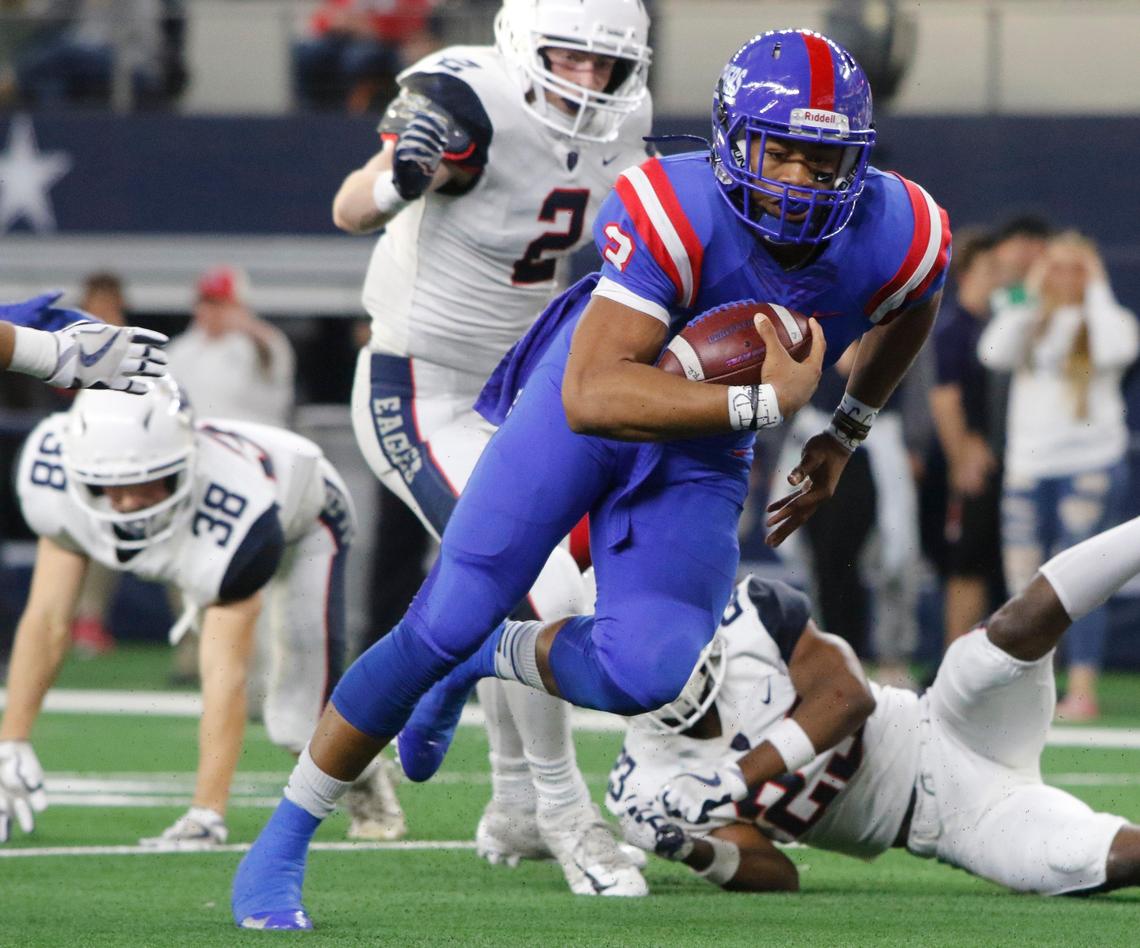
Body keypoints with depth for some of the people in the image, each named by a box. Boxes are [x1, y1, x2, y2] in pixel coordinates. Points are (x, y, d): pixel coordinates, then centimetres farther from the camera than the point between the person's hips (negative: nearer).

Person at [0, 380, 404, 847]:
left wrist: (206, 815, -46)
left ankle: (363, 775, 19)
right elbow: (47, 620, -23)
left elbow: (225, 674, -45)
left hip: (301, 522, -5)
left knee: (296, 723, -12)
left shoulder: (232, 513, -48)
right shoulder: (54, 477, -35)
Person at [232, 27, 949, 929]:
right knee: (443, 626, -8)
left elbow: (909, 314, 10)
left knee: (646, 673, -19)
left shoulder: (899, 237, -19)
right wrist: (764, 400, -46)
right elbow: (594, 398, -41)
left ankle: (492, 658, 17)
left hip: (699, 457, 3)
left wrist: (846, 435, 15)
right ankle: (281, 847, 9)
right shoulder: (678, 213, -34)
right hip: (586, 392, -3)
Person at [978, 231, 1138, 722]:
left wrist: (1097, 291, -10)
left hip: (1090, 465, -5)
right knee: (1024, 583, 4)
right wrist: (1029, 294, -3)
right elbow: (994, 353, -6)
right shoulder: (1031, 321, 13)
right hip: (1027, 467, 5)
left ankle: (1083, 693, -7)